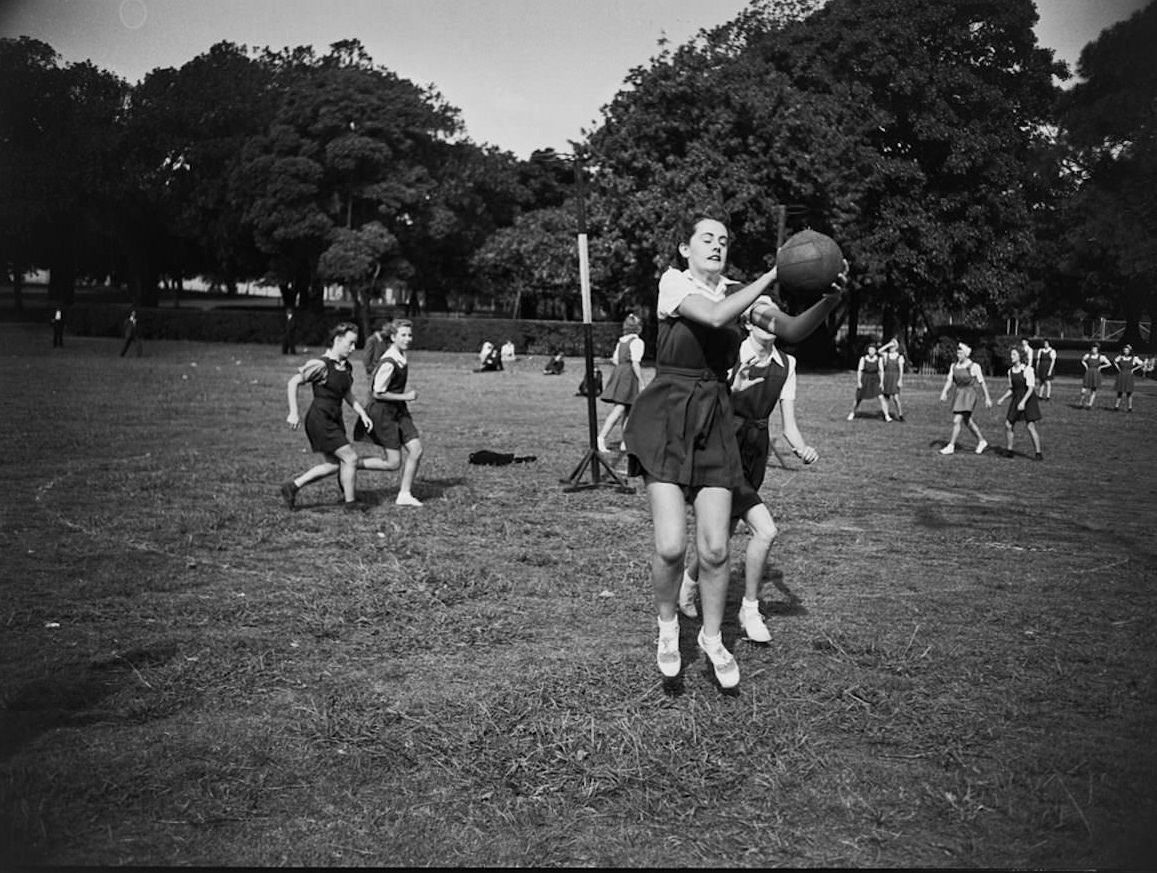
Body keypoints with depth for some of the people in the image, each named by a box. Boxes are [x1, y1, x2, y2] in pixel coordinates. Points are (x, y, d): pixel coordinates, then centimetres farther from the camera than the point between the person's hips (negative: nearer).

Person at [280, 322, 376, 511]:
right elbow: (292, 383, -16)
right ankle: (350, 502, 8)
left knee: (332, 464, 13)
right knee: (350, 458, -7)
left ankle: (292, 487, 22)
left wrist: (363, 414, 9)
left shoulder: (347, 367, 8)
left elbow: (348, 395, 19)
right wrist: (293, 412, -20)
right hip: (320, 420, -9)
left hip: (334, 420, 9)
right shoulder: (321, 365, -18)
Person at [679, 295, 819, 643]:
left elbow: (788, 425, 3)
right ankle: (749, 609, 7)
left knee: (721, 536, 9)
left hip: (755, 456, 6)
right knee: (765, 530, -14)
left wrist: (801, 447, -17)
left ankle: (689, 579, 36)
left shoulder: (786, 364, 2)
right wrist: (735, 388, -32)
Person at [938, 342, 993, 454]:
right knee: (967, 421, 18)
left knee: (956, 421, -14)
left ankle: (951, 446, -8)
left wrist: (987, 398, -5)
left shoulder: (974, 367, -9)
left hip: (969, 395, -7)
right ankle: (981, 441, 36)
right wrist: (944, 392, -16)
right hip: (958, 394, 7)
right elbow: (949, 380, 1)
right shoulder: (954, 366, 7)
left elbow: (982, 383, -6)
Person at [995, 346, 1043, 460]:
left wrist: (1023, 402, -27)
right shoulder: (1010, 371, 7)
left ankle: (1038, 453, -1)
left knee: (1031, 427, -10)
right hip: (1016, 399, 6)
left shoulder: (1027, 369, -13)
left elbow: (1031, 388, -18)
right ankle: (1009, 451, 16)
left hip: (1028, 400, -6)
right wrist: (1002, 398, 5)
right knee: (1008, 425, 2)